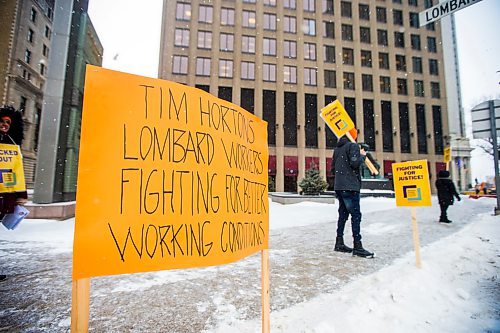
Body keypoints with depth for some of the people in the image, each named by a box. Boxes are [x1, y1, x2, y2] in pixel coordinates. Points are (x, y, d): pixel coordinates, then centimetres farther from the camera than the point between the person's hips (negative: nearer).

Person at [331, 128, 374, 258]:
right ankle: (357, 246, -7)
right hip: (350, 186, -8)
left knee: (343, 214, 12)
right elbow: (354, 162, -18)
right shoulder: (353, 145, -4)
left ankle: (339, 243, 16)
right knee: (356, 215, -7)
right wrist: (363, 155, -1)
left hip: (338, 186, 8)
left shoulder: (337, 148, 19)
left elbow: (333, 169, 20)